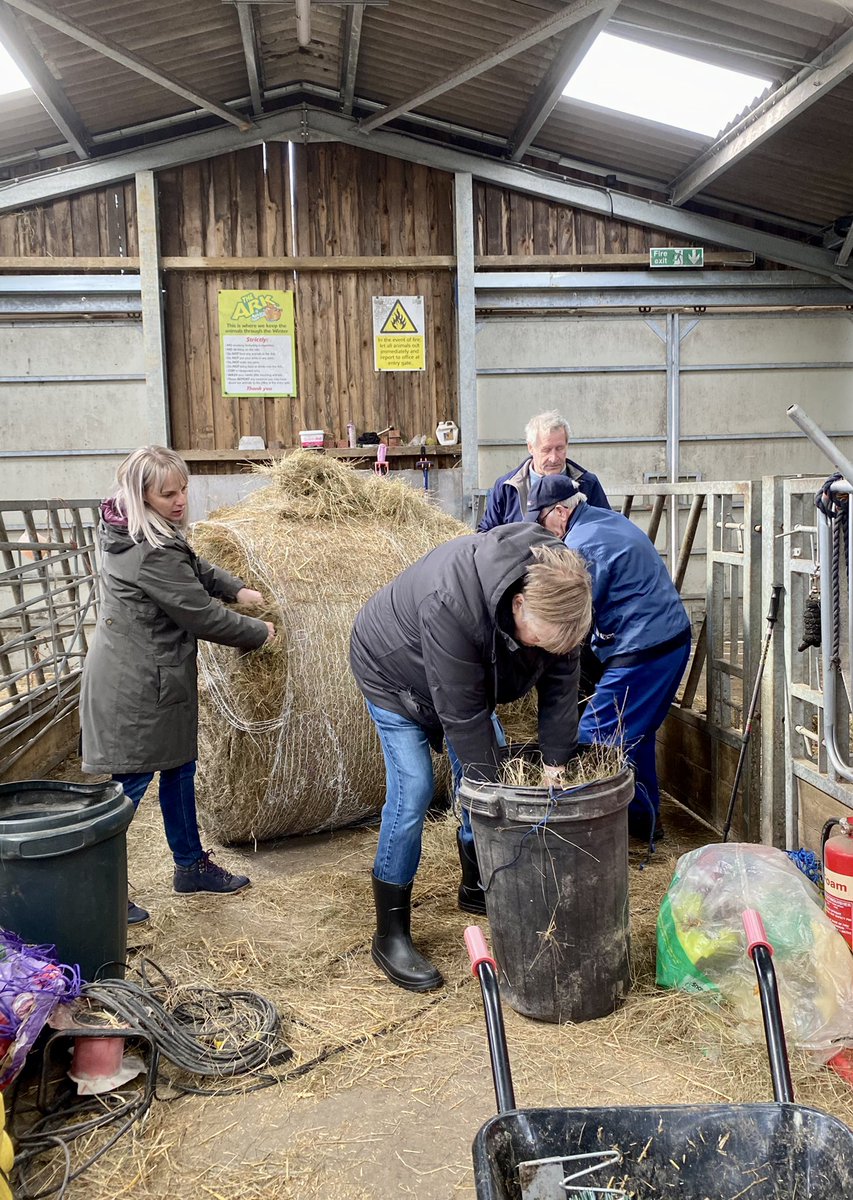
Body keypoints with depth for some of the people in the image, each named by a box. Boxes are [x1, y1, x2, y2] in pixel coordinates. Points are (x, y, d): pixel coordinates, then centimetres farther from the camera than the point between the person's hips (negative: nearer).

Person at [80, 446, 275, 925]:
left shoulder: (131, 531, 5)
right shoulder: (151, 554, -27)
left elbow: (196, 567, 21)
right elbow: (202, 616, -20)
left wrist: (237, 589, 7)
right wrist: (259, 633, -5)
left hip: (154, 677, 10)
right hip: (136, 686, -10)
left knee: (179, 766, 19)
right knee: (130, 783, 0)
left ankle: (192, 865, 35)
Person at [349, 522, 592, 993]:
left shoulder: (554, 586, -26)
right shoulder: (450, 604, -45)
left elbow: (561, 680, -16)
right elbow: (461, 715, -38)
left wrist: (556, 763, -18)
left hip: (465, 672, 7)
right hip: (394, 672, -7)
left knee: (490, 762, 9)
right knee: (412, 790, -14)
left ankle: (477, 889, 32)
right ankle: (390, 935, -1)